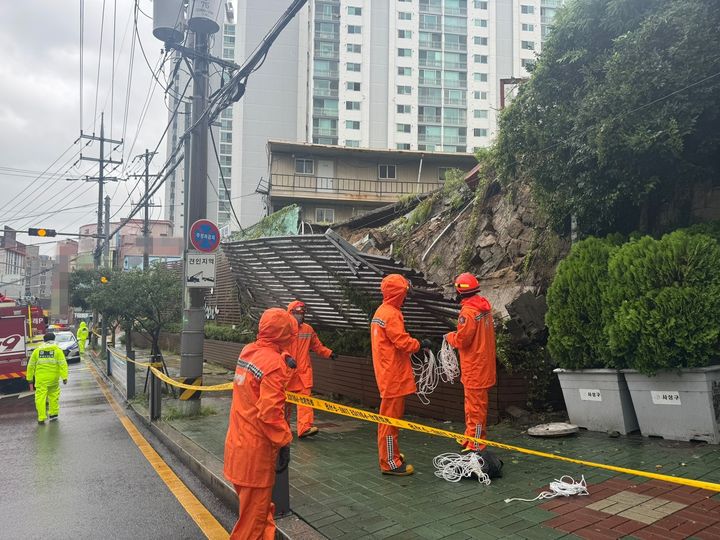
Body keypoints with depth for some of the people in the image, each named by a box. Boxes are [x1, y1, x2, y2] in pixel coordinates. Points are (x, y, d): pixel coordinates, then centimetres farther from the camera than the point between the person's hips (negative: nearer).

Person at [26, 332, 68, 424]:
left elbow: (31, 366, 9)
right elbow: (63, 364, -7)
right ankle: (54, 413, 22)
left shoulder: (37, 350, 6)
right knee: (54, 396, 16)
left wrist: (30, 378, 16)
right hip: (53, 378, 0)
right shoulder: (57, 350, 2)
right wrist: (64, 377, -9)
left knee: (40, 397, 0)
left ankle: (41, 418, -1)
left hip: (41, 379, 0)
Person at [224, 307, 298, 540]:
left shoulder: (247, 351, 1)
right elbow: (270, 412, -27)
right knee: (255, 508, 9)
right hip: (256, 449, -8)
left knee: (254, 502, 24)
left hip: (237, 441, 8)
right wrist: (284, 442, -18)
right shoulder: (274, 364, -24)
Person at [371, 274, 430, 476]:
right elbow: (402, 342, -21)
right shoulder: (391, 314, -18)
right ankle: (390, 463, 4)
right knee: (391, 417, -3)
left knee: (392, 416, 18)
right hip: (393, 375, -10)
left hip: (389, 373, 10)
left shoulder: (381, 312, 14)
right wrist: (420, 344, -5)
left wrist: (414, 345, 9)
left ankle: (391, 454, 29)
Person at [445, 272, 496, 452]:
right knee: (479, 402, 19)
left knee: (475, 406, -1)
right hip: (485, 364, 9)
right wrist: (457, 335, 13)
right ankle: (471, 436, 32)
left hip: (474, 368, -9)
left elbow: (461, 340, -20)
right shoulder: (485, 307, 6)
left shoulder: (468, 312, -22)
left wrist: (450, 336, 0)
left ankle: (475, 445, 7)